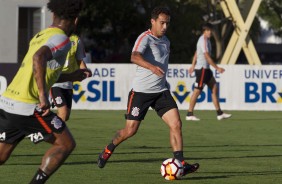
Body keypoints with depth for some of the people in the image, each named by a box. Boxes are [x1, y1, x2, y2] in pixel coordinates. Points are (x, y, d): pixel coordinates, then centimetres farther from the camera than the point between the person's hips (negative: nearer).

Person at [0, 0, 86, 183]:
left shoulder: (39, 36, 18)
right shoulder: (61, 39, -9)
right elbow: (39, 58, -30)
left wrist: (71, 77, 34)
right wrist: (43, 95, -30)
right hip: (26, 106, -8)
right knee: (66, 144, 4)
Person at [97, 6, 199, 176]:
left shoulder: (165, 41, 13)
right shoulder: (145, 38, -12)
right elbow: (135, 57, -33)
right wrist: (152, 67, -49)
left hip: (161, 91, 6)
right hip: (141, 91, -6)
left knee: (176, 124, -11)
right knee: (131, 130, -2)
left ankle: (180, 164, -11)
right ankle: (108, 150, 25)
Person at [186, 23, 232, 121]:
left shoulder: (206, 39, 16)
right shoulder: (203, 40, -16)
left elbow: (196, 53, 24)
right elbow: (207, 57, -21)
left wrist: (193, 66, 28)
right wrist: (217, 68, -19)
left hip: (205, 69, 10)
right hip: (202, 69, -10)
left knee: (214, 89, 8)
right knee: (197, 91, -6)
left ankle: (219, 113, 9)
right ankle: (189, 114, -1)